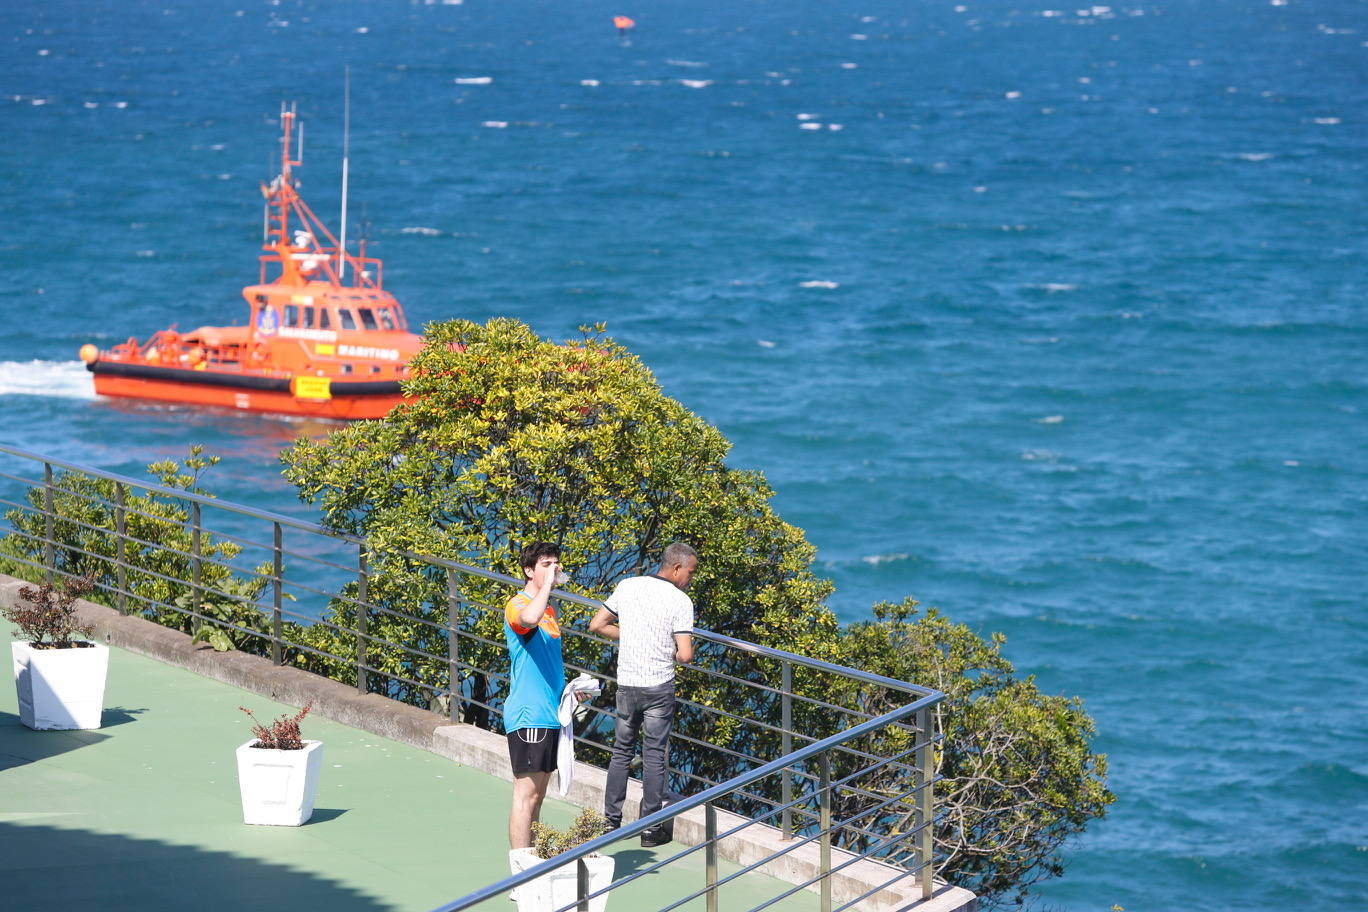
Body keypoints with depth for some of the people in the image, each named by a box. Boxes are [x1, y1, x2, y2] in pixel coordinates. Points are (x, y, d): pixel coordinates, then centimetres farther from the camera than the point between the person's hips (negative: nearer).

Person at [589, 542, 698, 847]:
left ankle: (610, 820, 19)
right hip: (659, 687, -4)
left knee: (621, 751, 16)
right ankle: (651, 828, 7)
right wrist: (683, 651, 5)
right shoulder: (680, 601, -13)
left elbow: (597, 625, 6)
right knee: (654, 756, 4)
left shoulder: (627, 587, 1)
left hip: (626, 684, 4)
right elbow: (685, 654, -18)